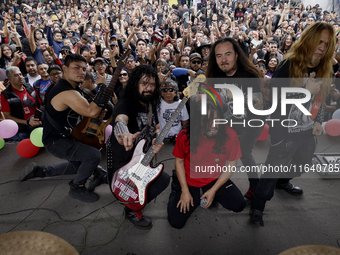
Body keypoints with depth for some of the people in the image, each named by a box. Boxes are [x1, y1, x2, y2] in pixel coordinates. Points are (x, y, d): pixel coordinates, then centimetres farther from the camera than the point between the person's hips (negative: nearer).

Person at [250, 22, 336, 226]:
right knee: (274, 169, -1)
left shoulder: (326, 69, 3)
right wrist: (303, 89, -30)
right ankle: (257, 207, 17)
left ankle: (283, 181, 57)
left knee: (302, 163, 26)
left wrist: (319, 121, 6)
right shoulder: (290, 65, -18)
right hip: (285, 131, -7)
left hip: (308, 131, 7)